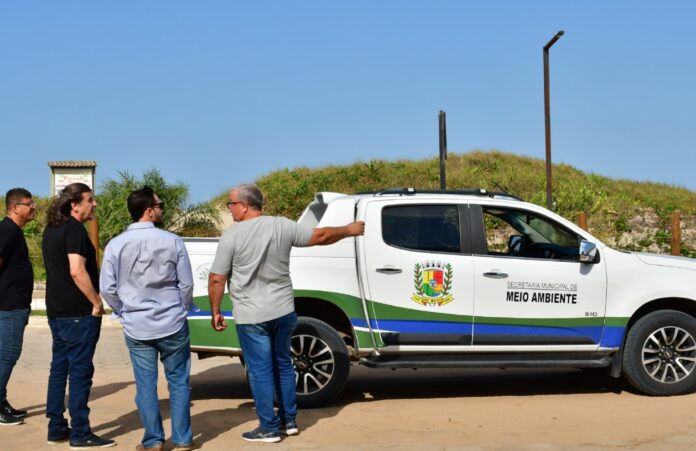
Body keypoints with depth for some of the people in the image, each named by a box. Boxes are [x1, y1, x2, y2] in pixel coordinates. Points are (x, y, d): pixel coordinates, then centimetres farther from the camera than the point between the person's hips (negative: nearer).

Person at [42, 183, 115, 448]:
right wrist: (97, 302, -15)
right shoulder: (74, 229, -15)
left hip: (56, 311, 9)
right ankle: (80, 434, 0)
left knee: (59, 368, 13)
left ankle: (56, 429, 18)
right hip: (79, 313, -9)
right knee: (80, 372, -4)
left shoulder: (52, 229, 13)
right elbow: (77, 271, -24)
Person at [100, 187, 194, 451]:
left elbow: (107, 288, -2)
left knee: (145, 384, 8)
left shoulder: (116, 245, -4)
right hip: (172, 324, -1)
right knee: (178, 381, 10)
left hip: (136, 327, 1)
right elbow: (186, 284, -2)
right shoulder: (172, 241, -8)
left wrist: (124, 312, 13)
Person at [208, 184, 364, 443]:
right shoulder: (282, 226, -1)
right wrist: (350, 230, 21)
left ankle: (269, 428, 8)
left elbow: (217, 280, -10)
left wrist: (215, 312, 2)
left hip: (251, 317, -5)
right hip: (283, 311, 5)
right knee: (283, 365, 19)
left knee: (260, 371, 3)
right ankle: (289, 420, 26)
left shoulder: (232, 236, -11)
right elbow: (321, 236, 5)